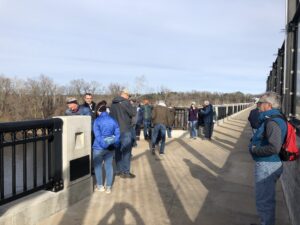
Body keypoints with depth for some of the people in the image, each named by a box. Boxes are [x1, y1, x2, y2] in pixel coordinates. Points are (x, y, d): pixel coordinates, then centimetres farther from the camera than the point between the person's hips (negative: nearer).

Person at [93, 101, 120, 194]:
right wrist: (115, 144, 2)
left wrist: (103, 144, -15)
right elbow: (117, 134, 2)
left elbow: (97, 135, -18)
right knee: (109, 166, 10)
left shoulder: (97, 121, -11)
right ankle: (108, 187, 14)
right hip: (110, 147, 4)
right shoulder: (113, 120, 3)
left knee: (97, 166, 12)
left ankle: (100, 186, 20)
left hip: (99, 147, -4)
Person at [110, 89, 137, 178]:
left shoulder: (113, 103, 9)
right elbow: (133, 113, -14)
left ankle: (119, 170, 22)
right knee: (126, 151, -1)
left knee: (118, 150, 14)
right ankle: (125, 172, 2)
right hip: (125, 130, -7)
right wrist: (133, 107, 3)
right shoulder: (125, 102, -13)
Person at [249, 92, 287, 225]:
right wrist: (254, 143, 3)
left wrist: (254, 149, -19)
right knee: (267, 198, 24)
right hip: (267, 164, 11)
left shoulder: (272, 122, -22)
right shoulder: (270, 119, 10)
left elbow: (274, 148, -32)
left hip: (267, 165, -11)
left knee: (264, 200, 3)